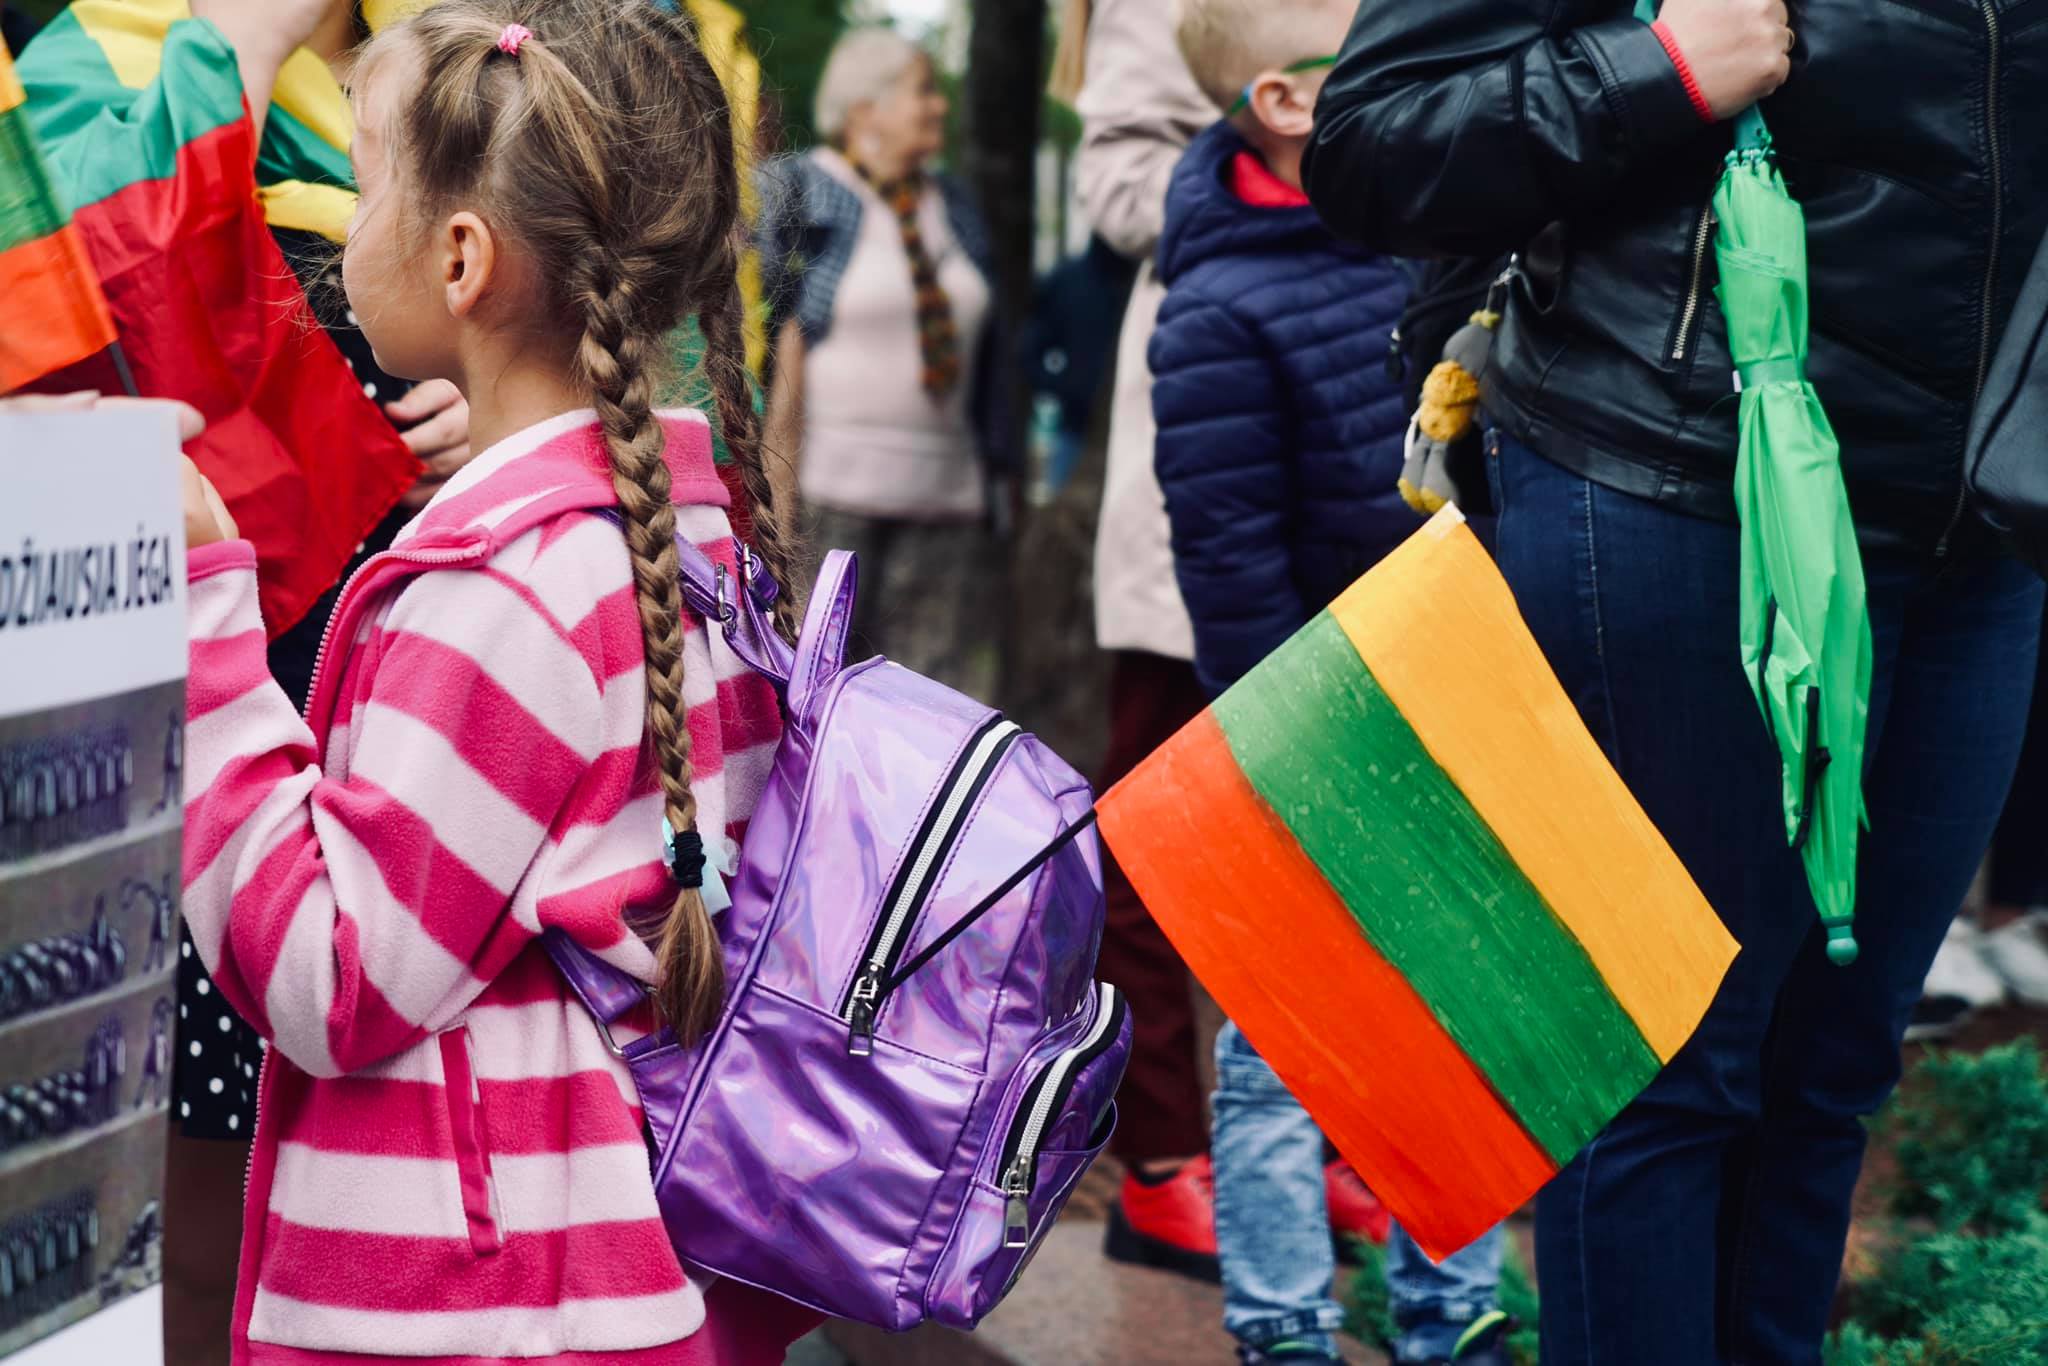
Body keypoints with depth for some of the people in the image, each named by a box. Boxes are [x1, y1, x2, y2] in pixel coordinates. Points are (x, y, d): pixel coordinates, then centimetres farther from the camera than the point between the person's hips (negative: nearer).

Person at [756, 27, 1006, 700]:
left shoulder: (953, 207, 18)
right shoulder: (802, 194, -1)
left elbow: (984, 353, 20)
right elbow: (781, 331, -7)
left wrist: (994, 467, 15)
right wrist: (778, 467, -14)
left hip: (945, 493, 6)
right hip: (827, 486, -6)